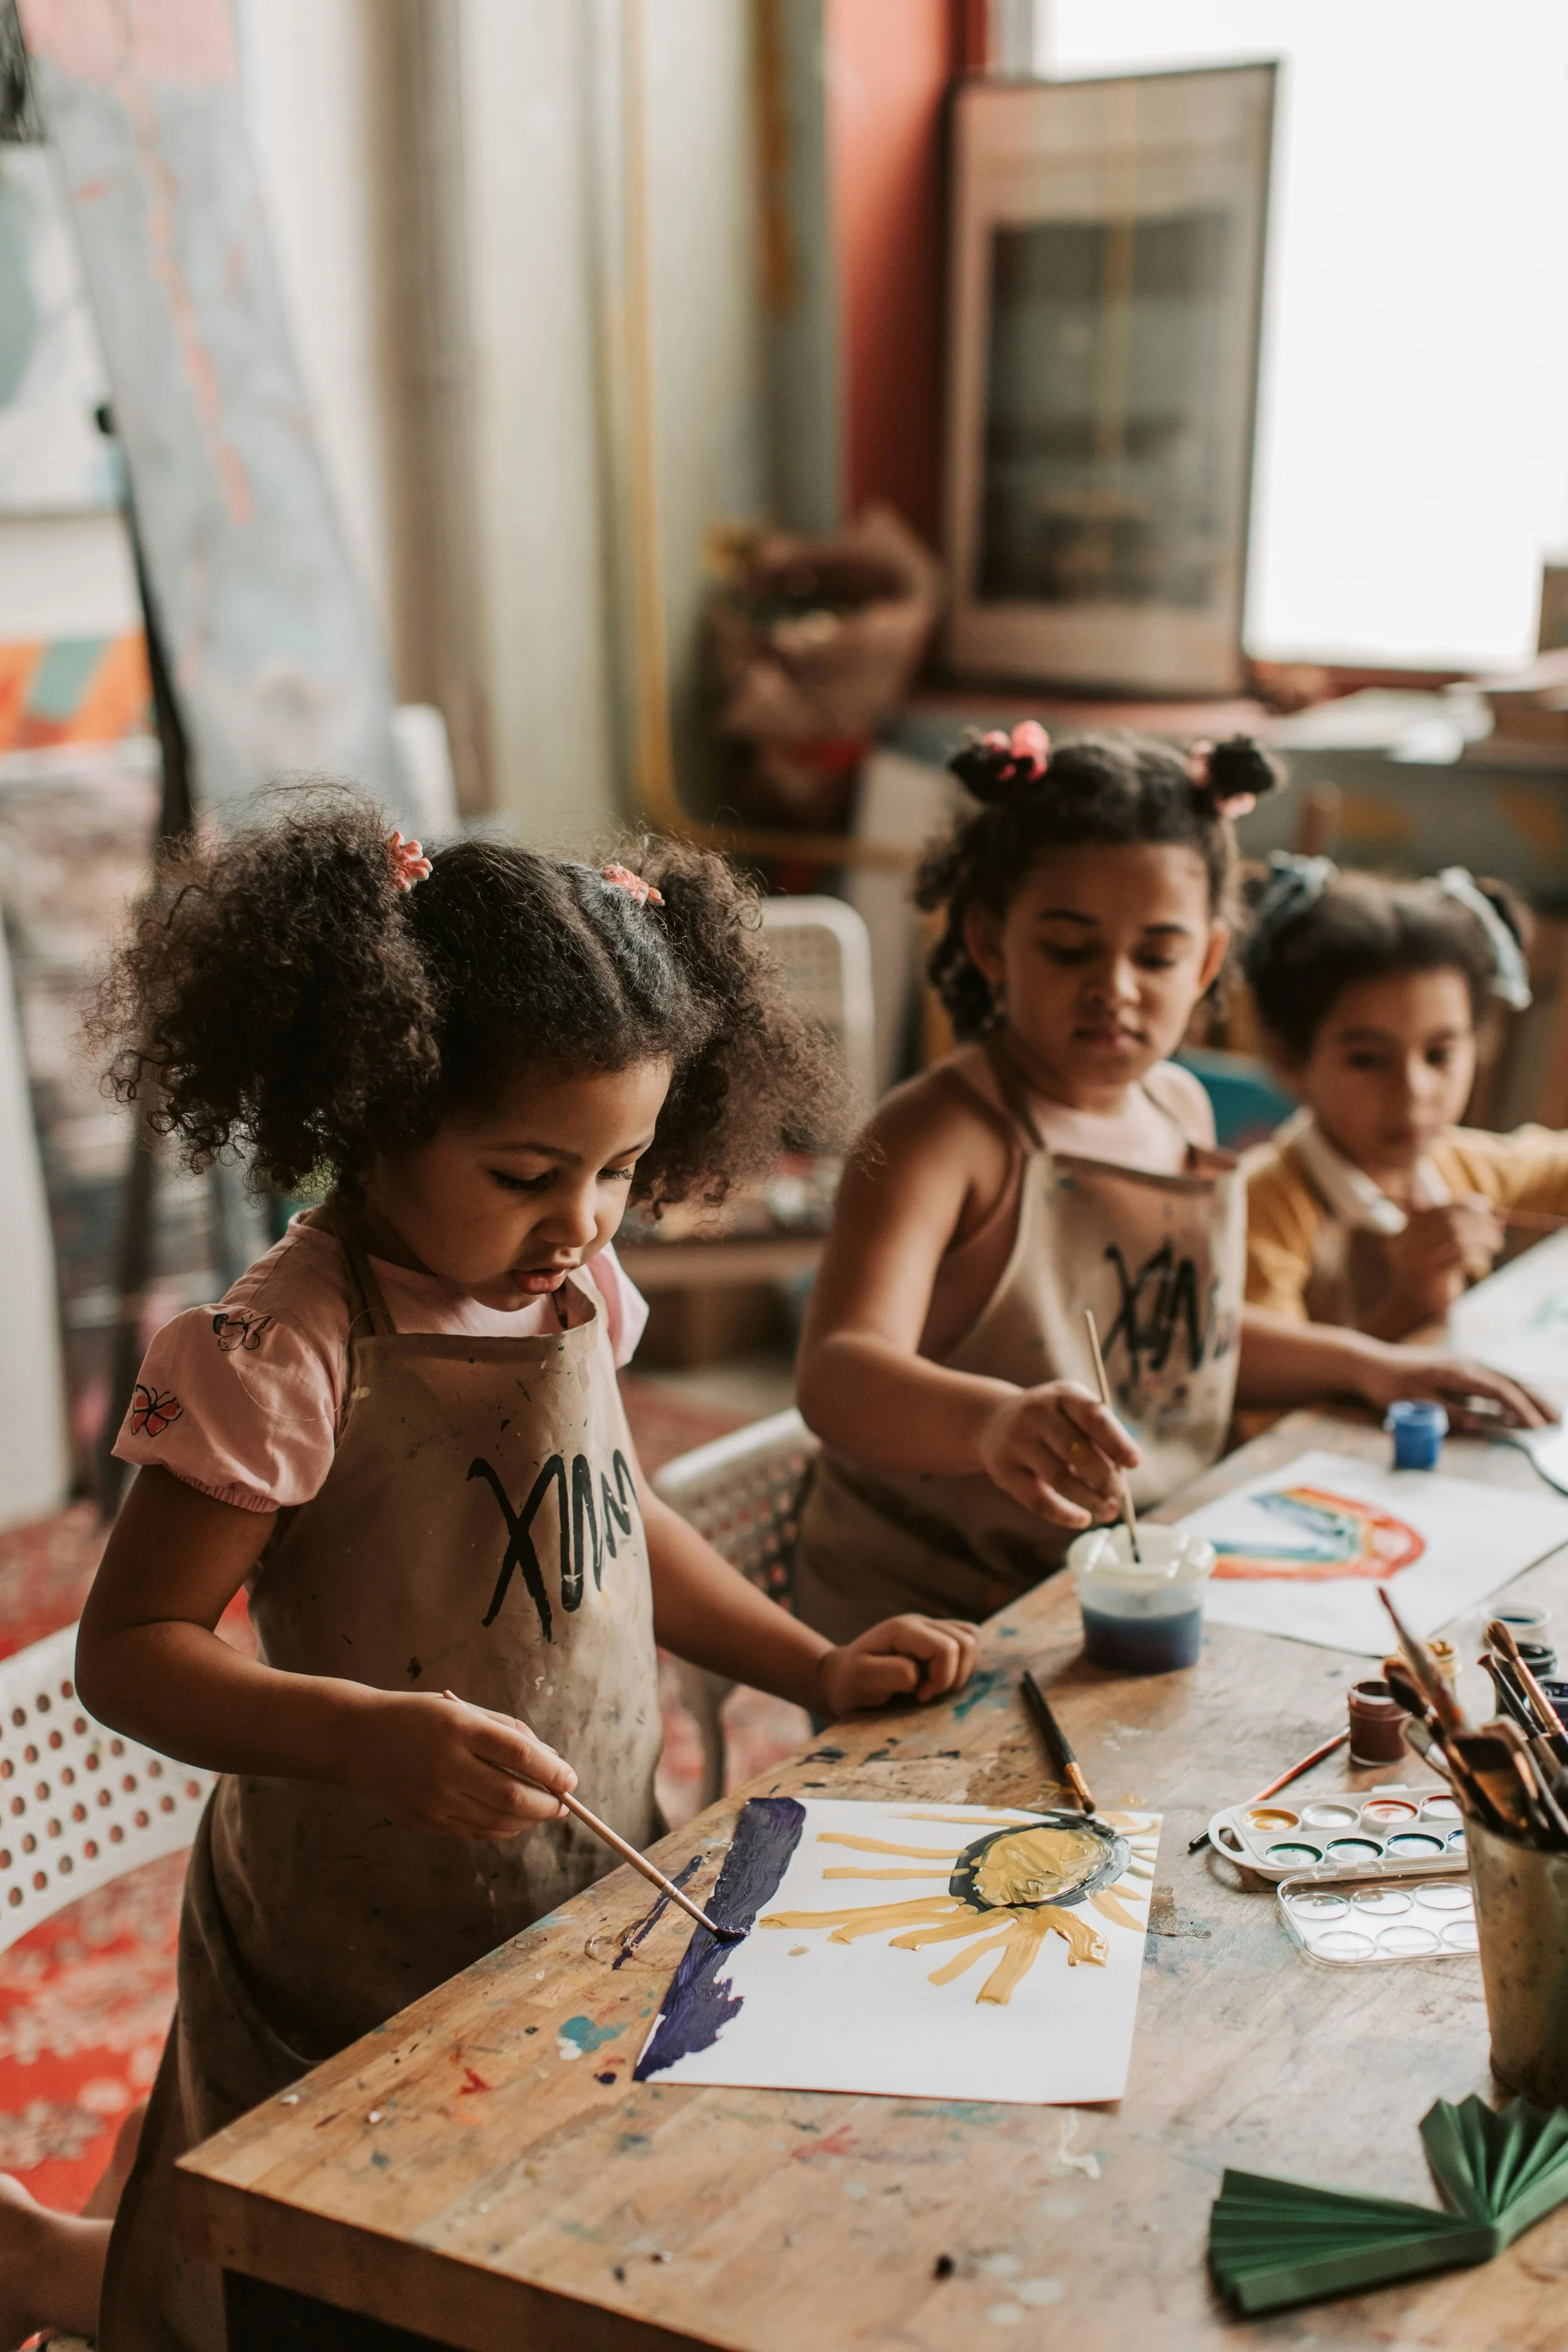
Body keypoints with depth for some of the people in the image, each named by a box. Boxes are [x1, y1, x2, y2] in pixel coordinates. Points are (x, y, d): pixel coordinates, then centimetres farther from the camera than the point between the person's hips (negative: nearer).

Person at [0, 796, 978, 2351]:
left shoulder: (572, 1291, -1)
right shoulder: (286, 1357, -23)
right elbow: (127, 1650, -21)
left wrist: (813, 1668, 7)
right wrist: (372, 1734, -35)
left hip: (590, 1913, 7)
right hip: (367, 1973, -7)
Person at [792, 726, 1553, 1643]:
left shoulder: (1181, 1105, 7)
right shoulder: (942, 1133, -17)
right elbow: (838, 1372, -34)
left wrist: (1363, 1364, 20)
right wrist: (993, 1419, -52)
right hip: (929, 1624, -6)